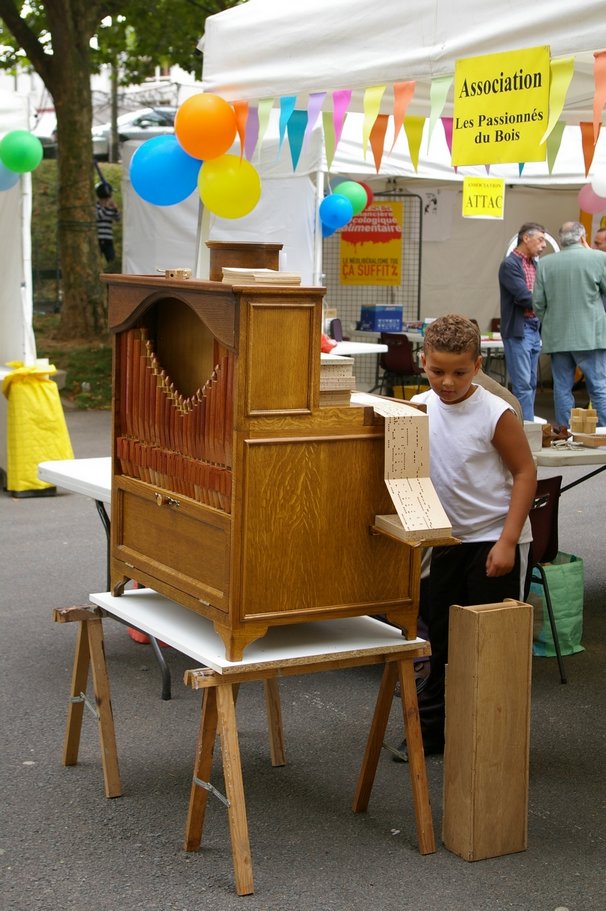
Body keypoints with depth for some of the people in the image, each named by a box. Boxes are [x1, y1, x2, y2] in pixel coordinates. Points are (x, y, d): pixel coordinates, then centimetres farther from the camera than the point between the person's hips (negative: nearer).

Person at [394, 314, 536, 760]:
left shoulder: (496, 414, -16)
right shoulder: (418, 408, -3)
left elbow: (525, 473, -12)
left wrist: (507, 542, -16)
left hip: (495, 541, -5)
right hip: (448, 539, 5)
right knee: (444, 639, 16)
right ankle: (432, 728, 28)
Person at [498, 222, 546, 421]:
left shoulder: (535, 263, 15)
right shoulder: (510, 265, -10)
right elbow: (524, 297, -18)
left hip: (535, 329, 8)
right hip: (518, 330, -8)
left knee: (531, 384, 10)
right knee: (522, 384, -8)